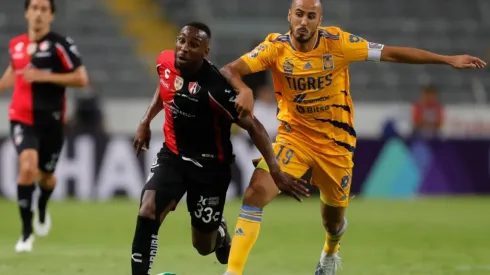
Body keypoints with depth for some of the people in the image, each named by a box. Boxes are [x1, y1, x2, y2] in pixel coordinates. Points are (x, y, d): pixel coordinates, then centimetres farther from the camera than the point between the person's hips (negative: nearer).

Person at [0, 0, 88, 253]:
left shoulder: (60, 44, -9)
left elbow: (81, 79, -13)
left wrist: (44, 76, -19)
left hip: (51, 121, -1)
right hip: (22, 119, 1)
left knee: (46, 176, 14)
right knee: (28, 167, -23)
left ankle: (42, 209, 52)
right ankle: (26, 232, -13)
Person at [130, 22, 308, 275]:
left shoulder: (215, 87, -28)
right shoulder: (165, 62, -10)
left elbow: (252, 126, -23)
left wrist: (275, 171, -28)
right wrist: (146, 122, 12)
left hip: (209, 164, -4)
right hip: (173, 154, 4)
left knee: (204, 246, 8)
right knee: (147, 212, -20)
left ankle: (219, 231, 46)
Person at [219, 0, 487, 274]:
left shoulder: (336, 42, -13)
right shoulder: (276, 47, -12)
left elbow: (393, 53, -10)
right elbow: (230, 70, -16)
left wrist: (448, 59, -11)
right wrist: (243, 90, -40)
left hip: (335, 141, 0)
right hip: (294, 136, 0)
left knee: (334, 221, 14)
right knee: (257, 192, -23)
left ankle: (330, 252, 53)